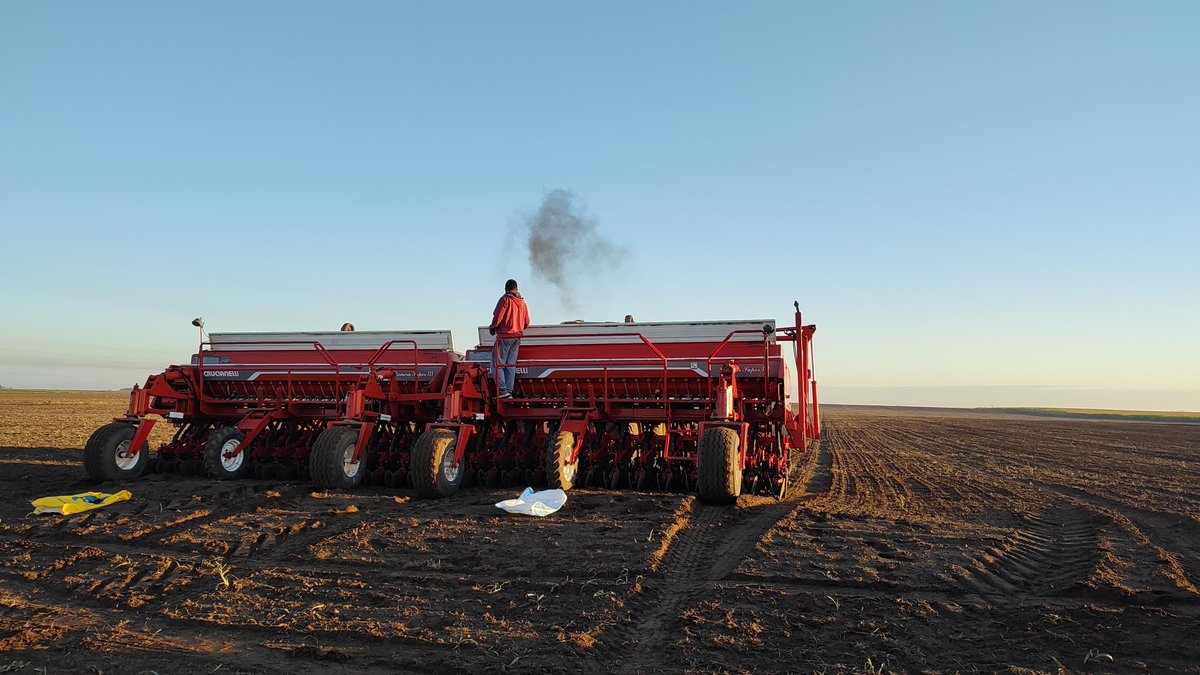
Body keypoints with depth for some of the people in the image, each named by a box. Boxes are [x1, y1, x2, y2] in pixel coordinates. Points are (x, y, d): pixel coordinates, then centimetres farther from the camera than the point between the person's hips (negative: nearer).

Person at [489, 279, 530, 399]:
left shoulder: (505, 299, -6)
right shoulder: (522, 302, 13)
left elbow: (497, 316, -12)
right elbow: (526, 323, 16)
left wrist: (492, 328, 5)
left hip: (504, 336, -6)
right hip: (517, 337, 6)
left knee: (498, 364, -4)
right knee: (511, 365, 8)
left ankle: (503, 390, -15)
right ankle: (509, 392, 3)